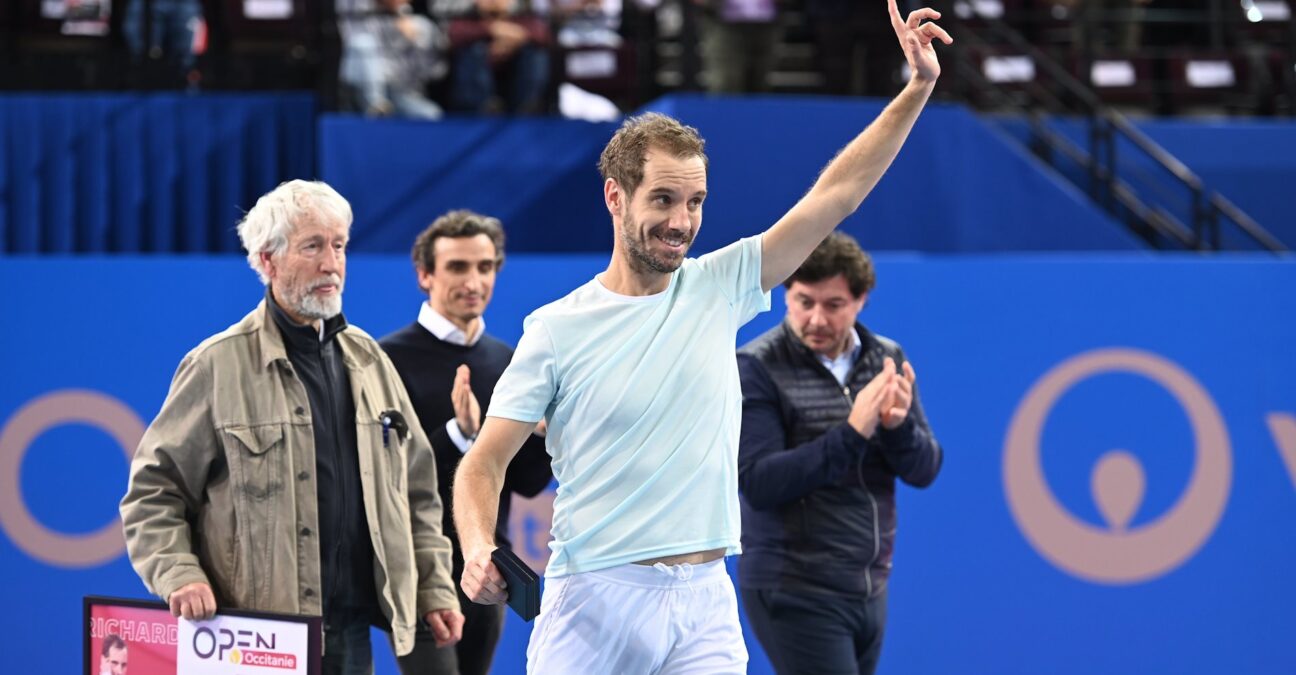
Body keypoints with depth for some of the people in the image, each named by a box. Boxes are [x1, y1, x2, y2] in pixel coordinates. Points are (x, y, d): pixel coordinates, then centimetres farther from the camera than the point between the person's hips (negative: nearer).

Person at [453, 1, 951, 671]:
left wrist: (916, 91, -2)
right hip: (592, 601, -2)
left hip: (704, 605, 3)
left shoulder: (717, 289, 7)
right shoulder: (556, 328, -2)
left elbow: (835, 193, 5)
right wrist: (478, 551, -20)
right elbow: (484, 463, -1)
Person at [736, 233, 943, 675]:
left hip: (869, 589, 6)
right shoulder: (756, 369, -10)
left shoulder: (887, 361, 6)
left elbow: (924, 470, 5)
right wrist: (851, 433, -26)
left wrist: (899, 425, -17)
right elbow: (758, 484, -18)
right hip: (796, 592, -6)